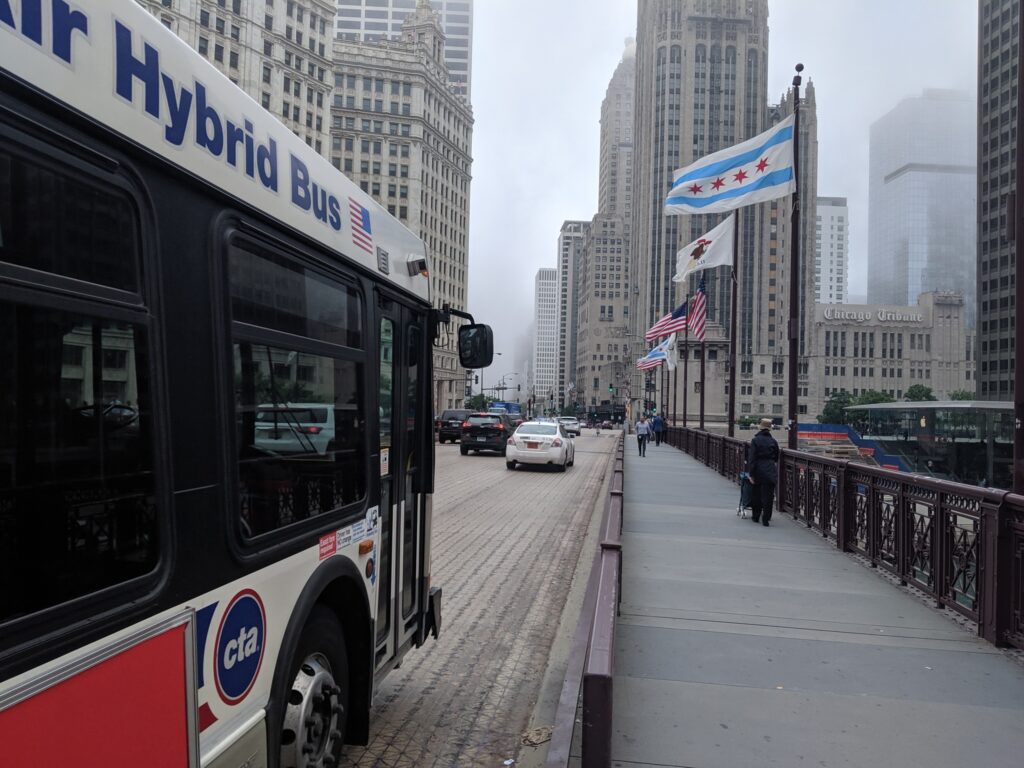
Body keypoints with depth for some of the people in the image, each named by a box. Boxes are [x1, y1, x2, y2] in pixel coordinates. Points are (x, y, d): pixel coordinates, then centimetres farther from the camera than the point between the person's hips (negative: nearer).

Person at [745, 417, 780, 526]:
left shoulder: (755, 440, -6)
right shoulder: (773, 441, 4)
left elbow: (752, 458, -10)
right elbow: (776, 458, 10)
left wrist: (751, 474, -8)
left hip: (759, 470, -1)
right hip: (771, 471, 2)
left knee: (757, 494, 13)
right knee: (768, 496, 3)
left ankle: (756, 516, 24)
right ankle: (765, 519, 1)